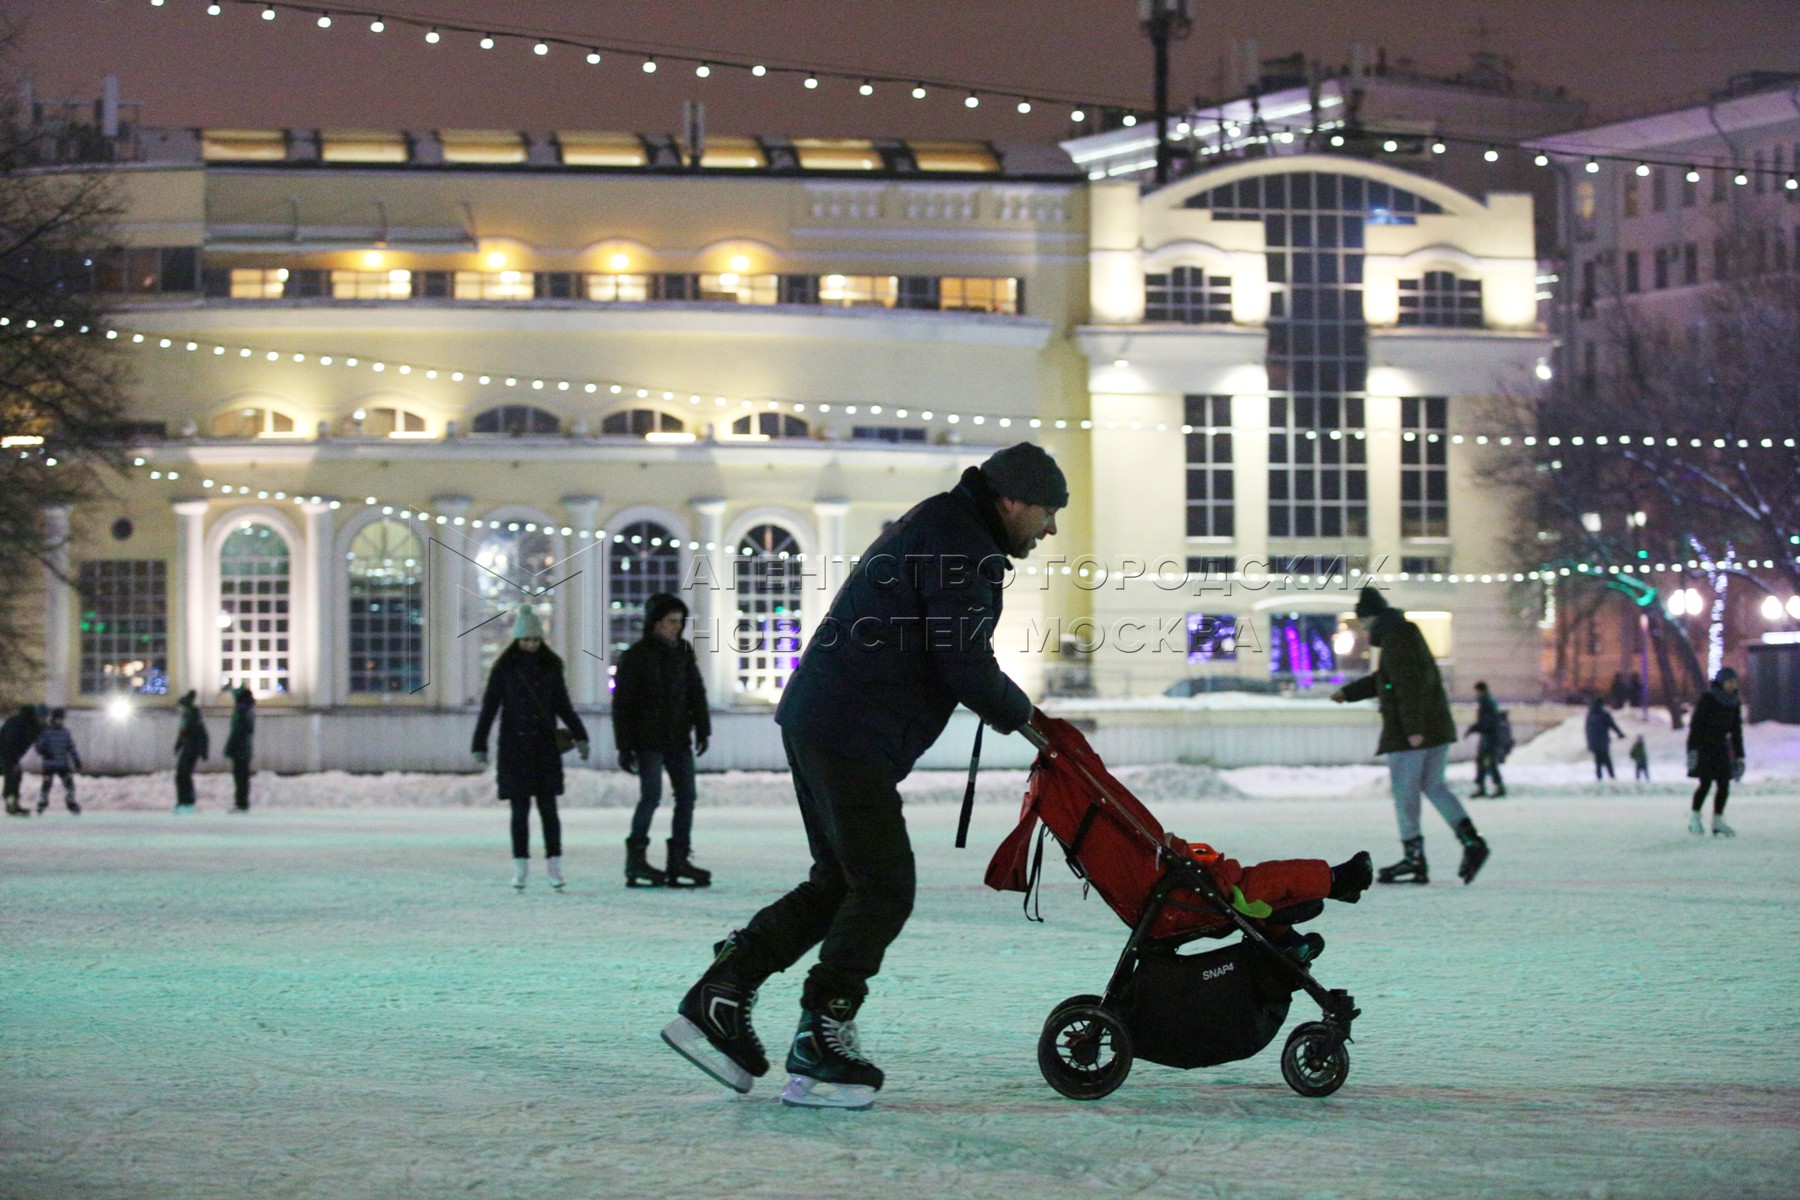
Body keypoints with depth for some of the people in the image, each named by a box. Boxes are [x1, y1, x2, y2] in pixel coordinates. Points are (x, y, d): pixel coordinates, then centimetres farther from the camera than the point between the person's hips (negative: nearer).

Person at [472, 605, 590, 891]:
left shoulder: (551, 666, 6)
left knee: (548, 807, -3)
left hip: (546, 748, 1)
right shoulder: (504, 668, 0)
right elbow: (489, 707, 0)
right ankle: (520, 867, 4)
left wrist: (579, 735, 1)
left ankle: (554, 866, 0)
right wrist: (479, 746, -6)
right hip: (514, 747, -1)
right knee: (520, 809, -1)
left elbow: (562, 704, 11)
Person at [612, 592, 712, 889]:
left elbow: (696, 692, 14)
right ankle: (635, 859, -3)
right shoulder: (635, 656, -7)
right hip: (648, 740, -6)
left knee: (686, 796, 3)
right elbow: (622, 704, -6)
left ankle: (679, 861, 8)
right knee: (651, 795, -12)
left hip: (678, 741, 6)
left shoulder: (683, 652, 9)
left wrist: (702, 728, 3)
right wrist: (624, 746, -9)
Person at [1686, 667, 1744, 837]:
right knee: (1706, 783, -12)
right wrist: (1692, 750, -21)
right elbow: (1695, 724, -14)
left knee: (1724, 785, -1)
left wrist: (1739, 756, 12)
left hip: (1721, 748, 6)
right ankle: (1694, 819, 1)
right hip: (1704, 747, -6)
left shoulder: (1734, 703, 7)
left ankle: (1718, 821, 7)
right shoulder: (1707, 699, -11)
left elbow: (1736, 732, 14)